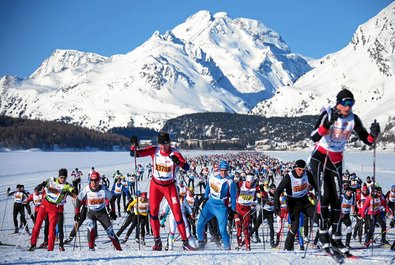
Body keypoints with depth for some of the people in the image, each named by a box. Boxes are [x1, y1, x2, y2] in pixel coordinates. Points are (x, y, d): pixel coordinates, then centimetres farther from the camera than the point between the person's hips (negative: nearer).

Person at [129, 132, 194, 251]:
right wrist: (134, 145, -28)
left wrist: (178, 162, -43)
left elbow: (186, 167, -24)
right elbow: (134, 154, -8)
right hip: (155, 185, 2)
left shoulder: (175, 153, -14)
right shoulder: (154, 150, -8)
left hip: (170, 186, -2)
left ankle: (185, 243, 1)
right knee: (153, 211, -9)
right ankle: (157, 241, 0)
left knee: (177, 213, -5)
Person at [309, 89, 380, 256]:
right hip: (320, 158, -4)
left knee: (337, 199, 0)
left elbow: (367, 140, -3)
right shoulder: (327, 114, -17)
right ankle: (323, 233, -5)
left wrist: (373, 134, -25)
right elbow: (314, 137, -28)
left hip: (336, 162, 4)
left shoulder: (353, 119, -5)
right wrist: (328, 123, -42)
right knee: (325, 195, -17)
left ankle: (336, 238, 5)